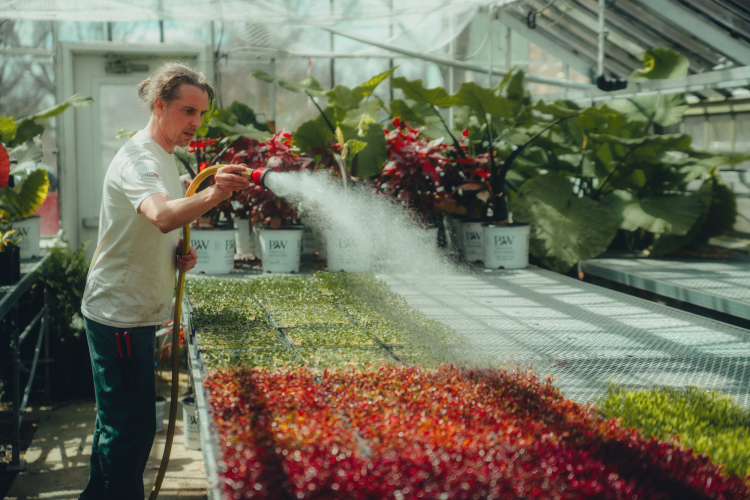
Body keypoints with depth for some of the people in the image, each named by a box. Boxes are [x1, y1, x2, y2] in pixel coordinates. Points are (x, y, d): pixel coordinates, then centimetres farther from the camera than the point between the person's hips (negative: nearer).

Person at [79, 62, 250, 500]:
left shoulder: (166, 159, 12)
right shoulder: (138, 158, -20)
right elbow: (162, 216, -42)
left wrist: (180, 252, 3)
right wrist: (213, 194, -59)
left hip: (135, 311, 10)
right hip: (120, 312, -10)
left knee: (118, 418, 22)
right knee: (131, 423, -6)